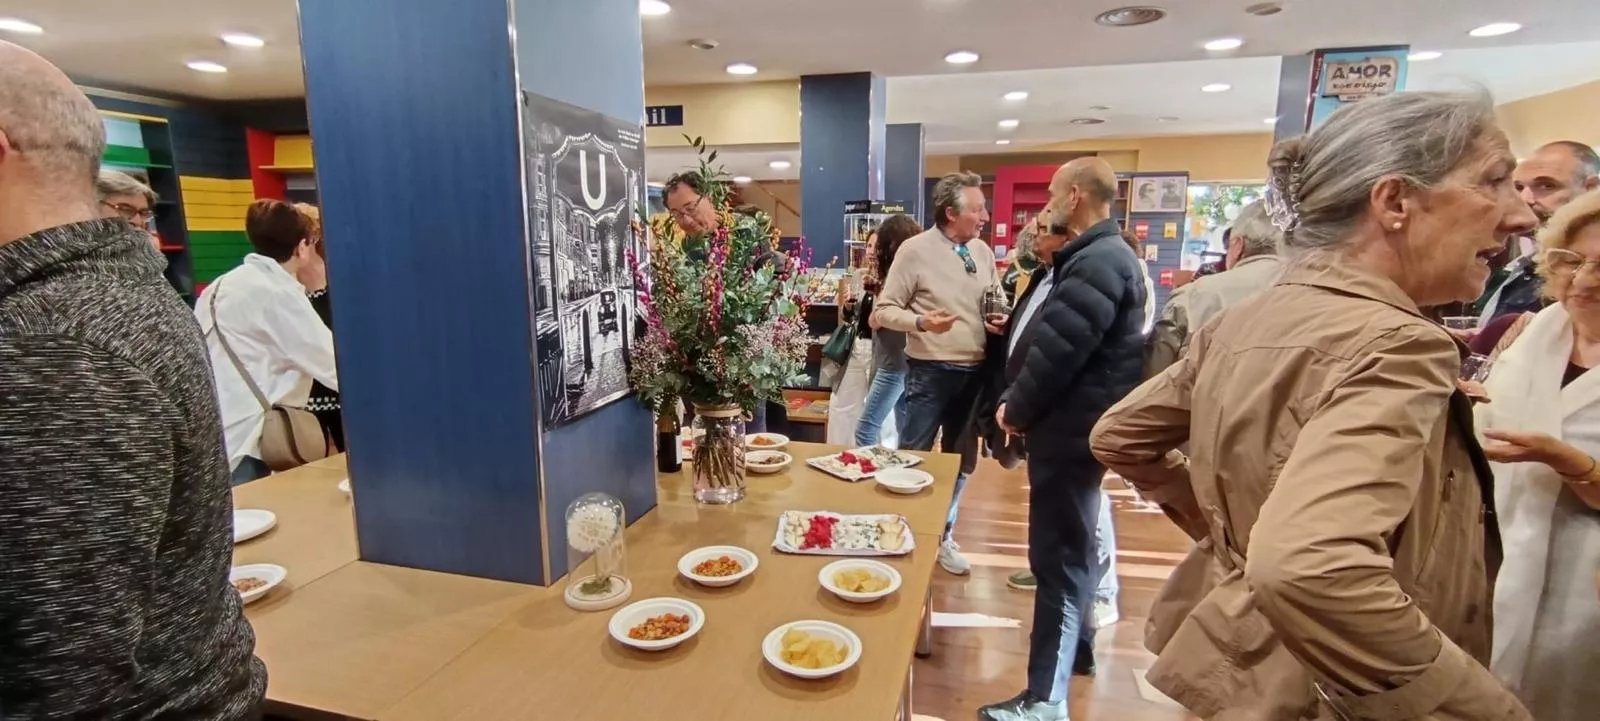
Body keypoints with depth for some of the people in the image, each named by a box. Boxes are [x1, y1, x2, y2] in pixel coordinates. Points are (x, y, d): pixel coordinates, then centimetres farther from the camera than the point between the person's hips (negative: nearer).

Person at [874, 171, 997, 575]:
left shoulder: (983, 252, 8)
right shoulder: (915, 250, -8)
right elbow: (884, 311, -9)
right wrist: (921, 321, -26)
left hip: (975, 372, 6)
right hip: (931, 372, -6)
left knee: (961, 462, 16)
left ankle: (943, 537, 35)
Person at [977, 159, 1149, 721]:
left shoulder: (1101, 261, -19)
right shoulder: (1089, 255, 16)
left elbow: (1058, 349, -23)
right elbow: (1037, 333, 18)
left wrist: (1016, 408, -11)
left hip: (1069, 427, -11)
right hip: (1063, 423, 11)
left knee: (1058, 554, -6)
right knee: (1067, 545, 22)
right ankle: (1076, 641, 40)